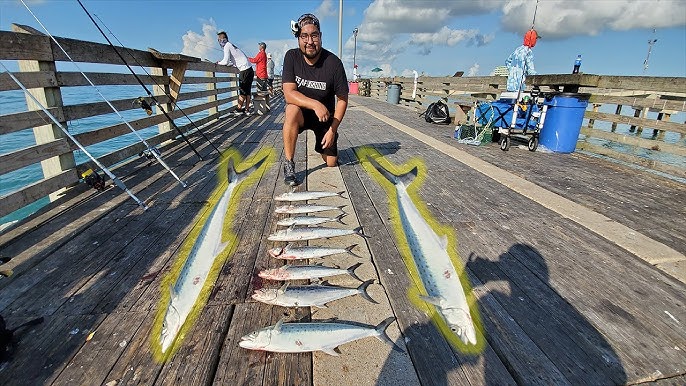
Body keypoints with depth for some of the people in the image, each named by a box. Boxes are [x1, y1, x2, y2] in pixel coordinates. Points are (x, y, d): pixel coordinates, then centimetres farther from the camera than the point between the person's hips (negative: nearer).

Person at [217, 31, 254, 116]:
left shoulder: (227, 46, -6)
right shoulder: (231, 45, 22)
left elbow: (226, 62, -14)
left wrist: (218, 63, 4)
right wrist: (222, 63, 14)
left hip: (245, 70, -9)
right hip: (249, 70, 9)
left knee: (242, 91, -6)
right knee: (247, 91, 8)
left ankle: (239, 109, -2)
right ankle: (247, 110, 11)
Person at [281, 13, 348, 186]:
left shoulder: (333, 63, -18)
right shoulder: (291, 57, -15)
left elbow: (342, 99, -10)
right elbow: (289, 94, -24)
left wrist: (332, 130, -16)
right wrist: (315, 104, -40)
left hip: (326, 116, 1)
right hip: (301, 113, 0)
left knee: (331, 163, 0)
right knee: (292, 109, -37)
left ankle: (324, 145, 37)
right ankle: (288, 164, -23)